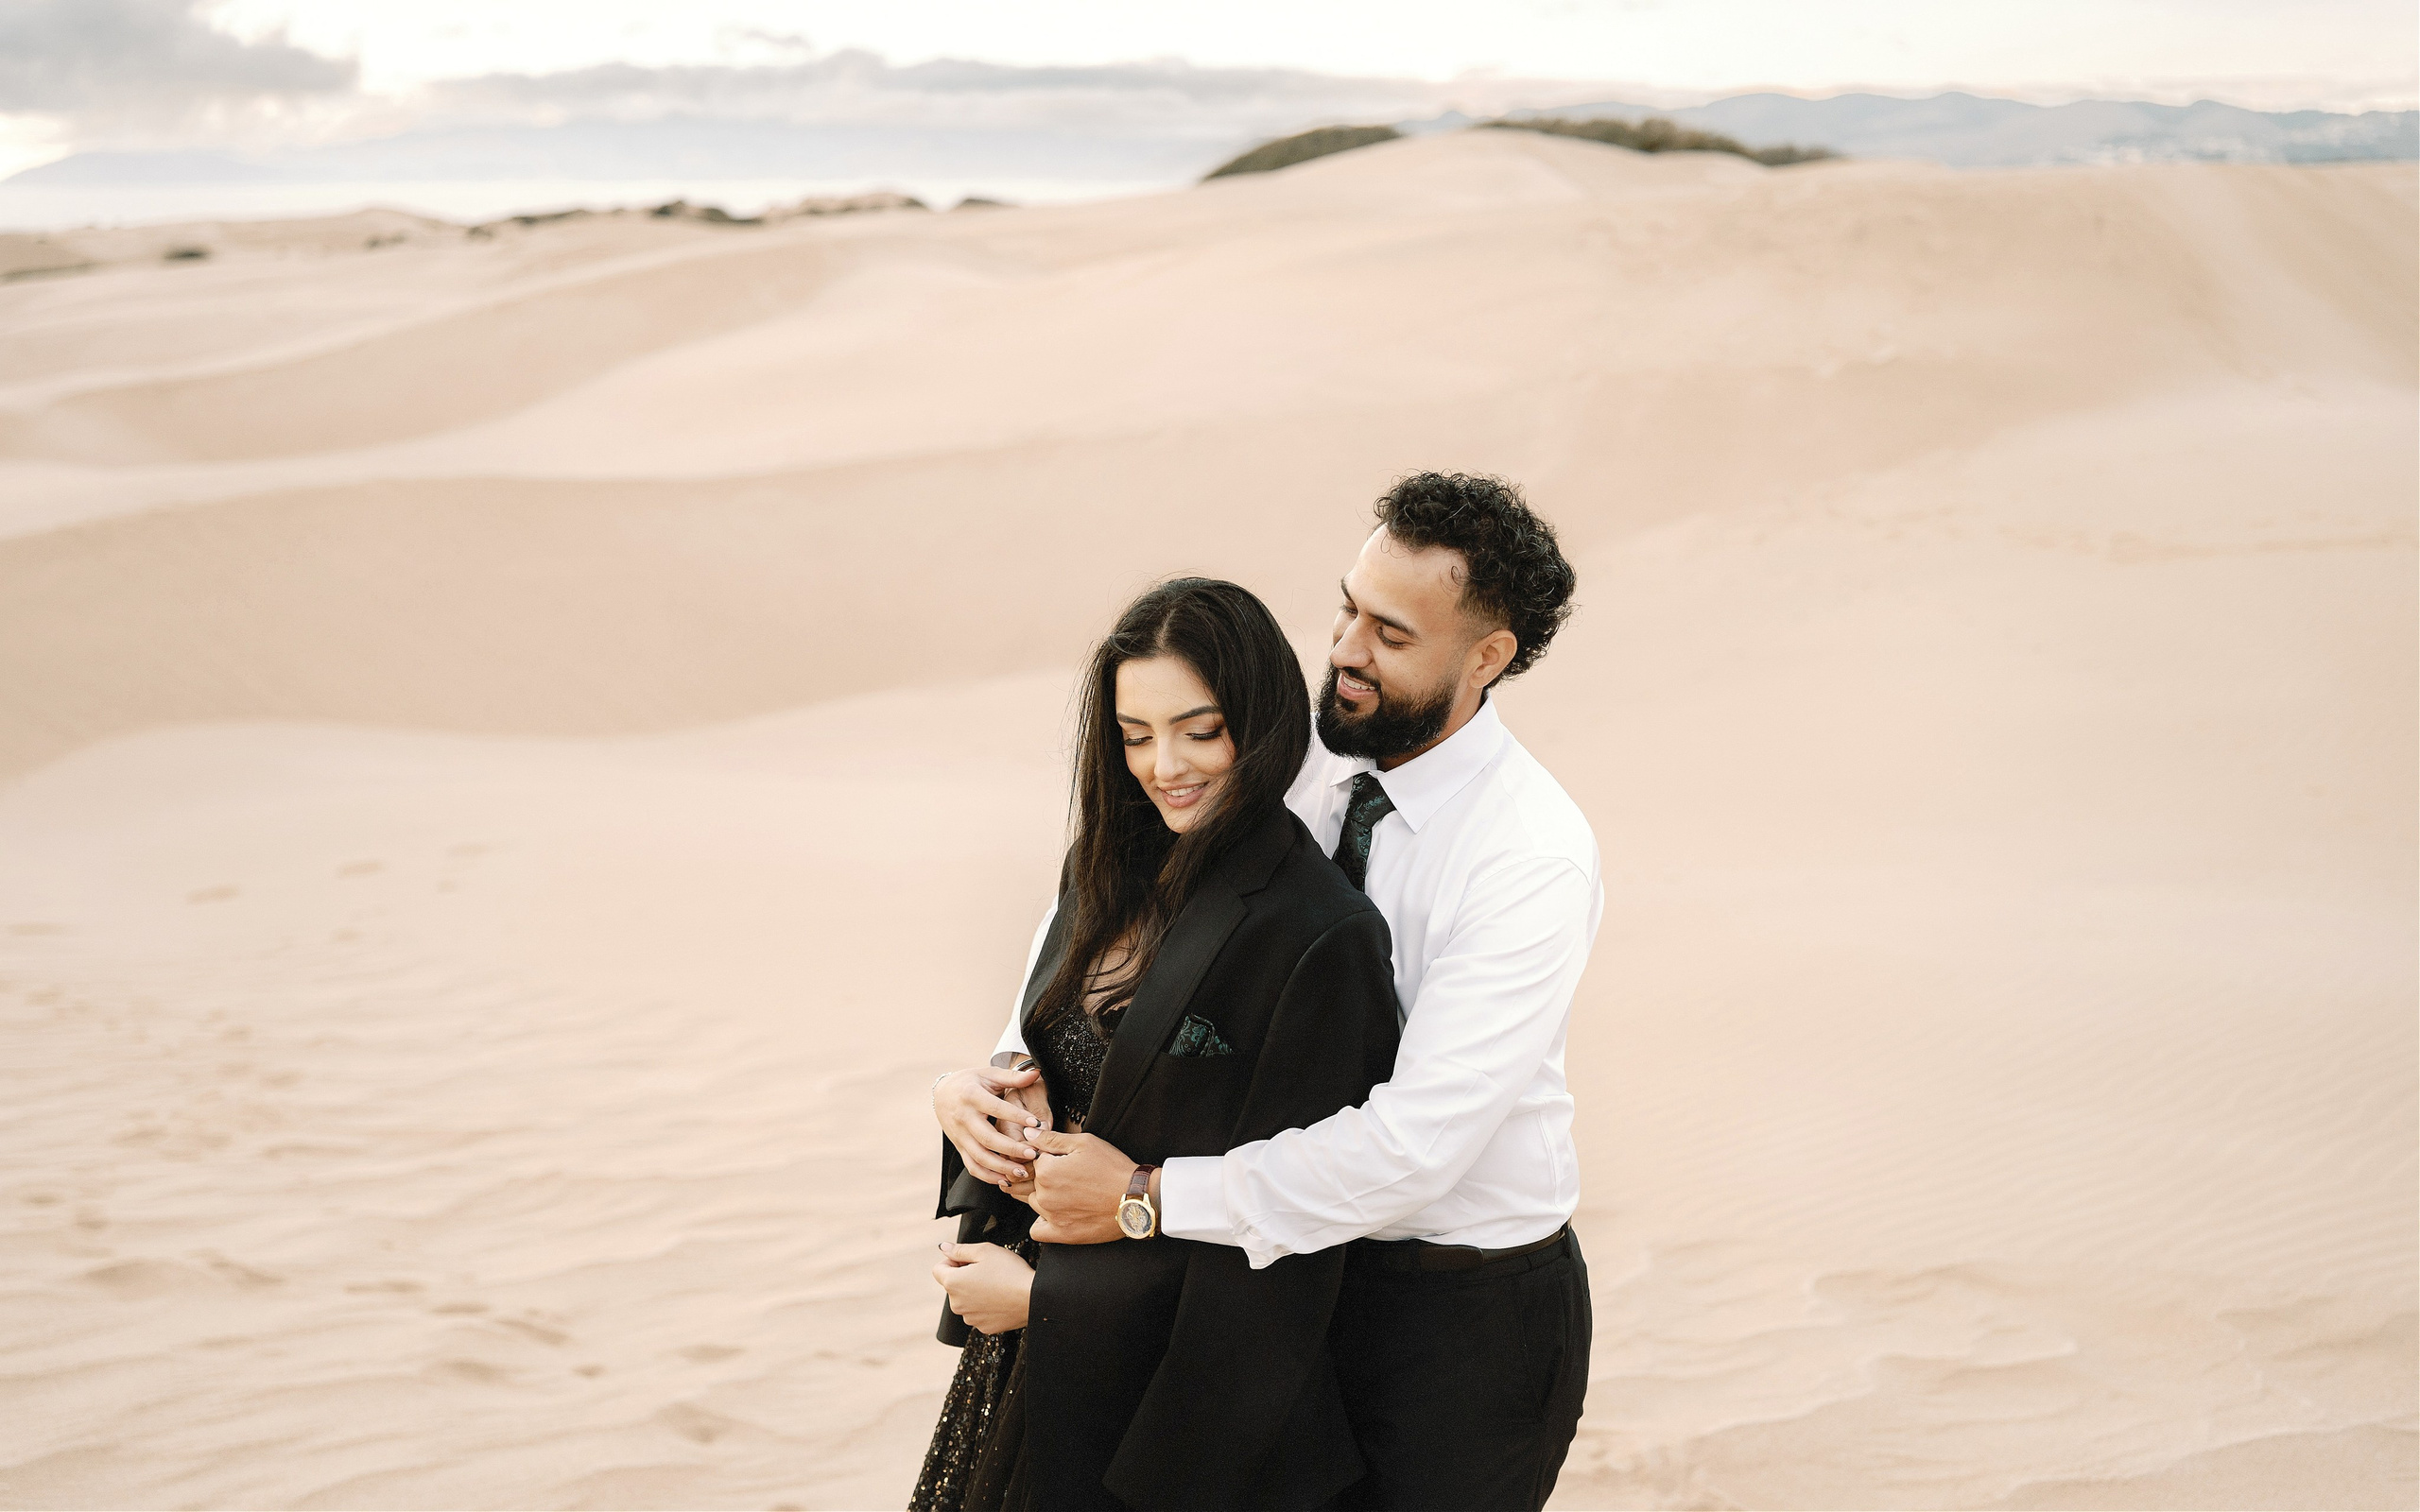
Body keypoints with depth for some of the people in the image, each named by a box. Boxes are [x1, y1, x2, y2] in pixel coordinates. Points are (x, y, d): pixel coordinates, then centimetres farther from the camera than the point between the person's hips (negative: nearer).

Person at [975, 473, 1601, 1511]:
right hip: (1311, 1262, 6)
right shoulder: (1301, 758, -6)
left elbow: (1413, 1142, -30)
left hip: (1468, 1306, -5)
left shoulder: (1536, 859, -25)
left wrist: (1149, 1197, -27)